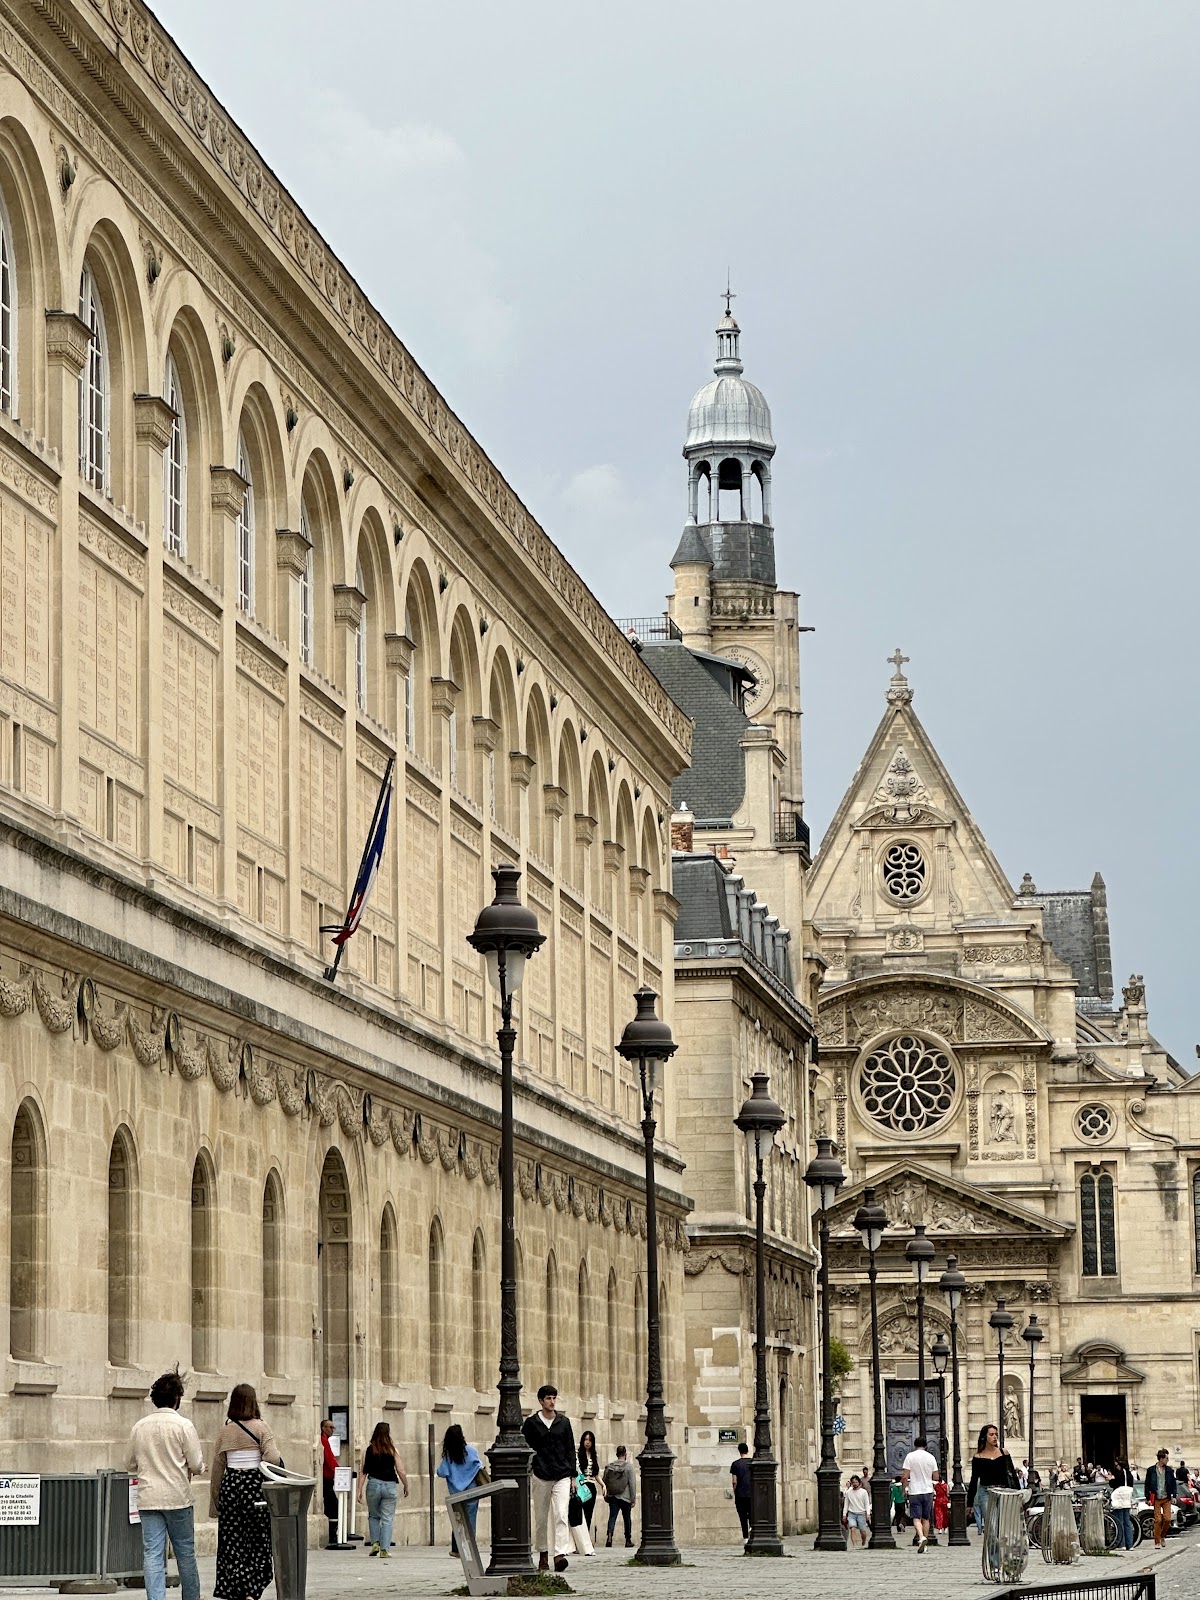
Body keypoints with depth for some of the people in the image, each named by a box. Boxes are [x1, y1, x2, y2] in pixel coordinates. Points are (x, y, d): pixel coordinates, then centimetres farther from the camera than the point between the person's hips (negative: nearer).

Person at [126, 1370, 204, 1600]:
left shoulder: (140, 1426, 3)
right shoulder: (183, 1425, -8)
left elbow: (130, 1465, 11)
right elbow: (196, 1465, -8)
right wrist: (185, 1468, 15)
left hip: (148, 1499, 2)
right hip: (177, 1497, -2)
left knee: (152, 1555, 0)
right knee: (185, 1553, 10)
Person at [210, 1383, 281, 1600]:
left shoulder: (225, 1431, 5)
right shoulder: (261, 1428, -5)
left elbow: (217, 1468, 7)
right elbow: (272, 1458, -17)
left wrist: (214, 1502, 13)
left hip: (230, 1486, 3)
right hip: (255, 1484, -2)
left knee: (232, 1544, 8)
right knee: (258, 1542, 6)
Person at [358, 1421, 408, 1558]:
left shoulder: (368, 1450, 2)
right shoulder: (393, 1450, 1)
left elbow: (363, 1472, 0)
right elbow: (401, 1472, 0)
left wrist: (359, 1490, 3)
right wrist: (406, 1487, 13)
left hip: (373, 1485, 1)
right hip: (390, 1485, -1)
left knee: (374, 1516, 20)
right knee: (387, 1519, 4)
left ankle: (375, 1543, 7)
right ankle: (384, 1549, -2)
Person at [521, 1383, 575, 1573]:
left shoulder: (564, 1423, 9)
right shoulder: (531, 1423, 3)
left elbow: (571, 1450, 12)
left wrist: (573, 1475, 8)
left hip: (562, 1475, 0)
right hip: (541, 1476, 0)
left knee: (561, 1515, -14)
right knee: (541, 1518, 6)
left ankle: (560, 1554, -23)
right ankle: (543, 1555, 18)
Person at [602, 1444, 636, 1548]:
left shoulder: (609, 1467, 2)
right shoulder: (628, 1467, -7)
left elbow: (604, 1482, 8)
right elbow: (632, 1484, -8)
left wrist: (606, 1495, 19)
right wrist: (633, 1499, -3)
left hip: (613, 1497, 2)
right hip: (625, 1497, -2)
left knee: (612, 1517, -2)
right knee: (627, 1519, 12)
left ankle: (609, 1536, -25)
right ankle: (628, 1541, 21)